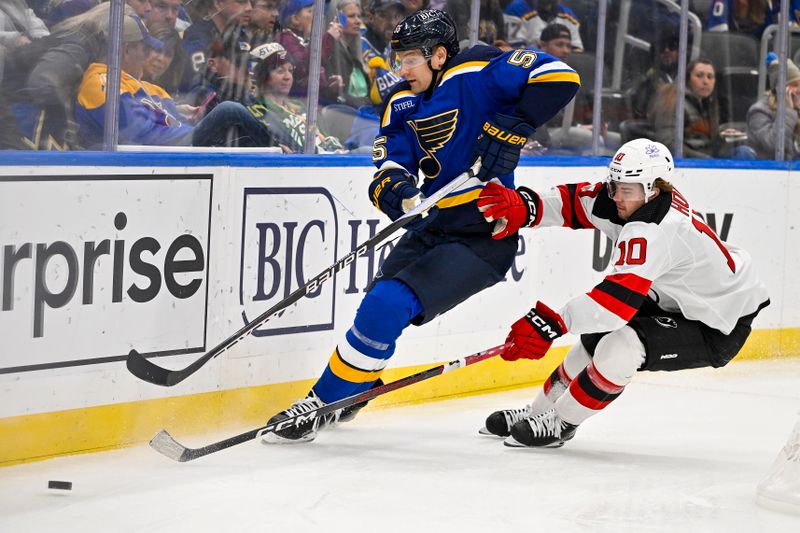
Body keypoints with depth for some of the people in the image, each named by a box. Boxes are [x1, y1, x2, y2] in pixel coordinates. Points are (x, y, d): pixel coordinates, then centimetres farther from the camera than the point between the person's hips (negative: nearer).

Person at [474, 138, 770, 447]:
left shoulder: (652, 233, -34)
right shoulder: (637, 198, -8)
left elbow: (620, 297, -42)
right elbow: (575, 203, -6)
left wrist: (555, 322, -46)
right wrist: (525, 207, -24)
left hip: (718, 330, -10)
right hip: (683, 303, 10)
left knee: (621, 347, -26)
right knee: (597, 333, 15)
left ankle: (559, 424, -7)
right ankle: (538, 412, 29)